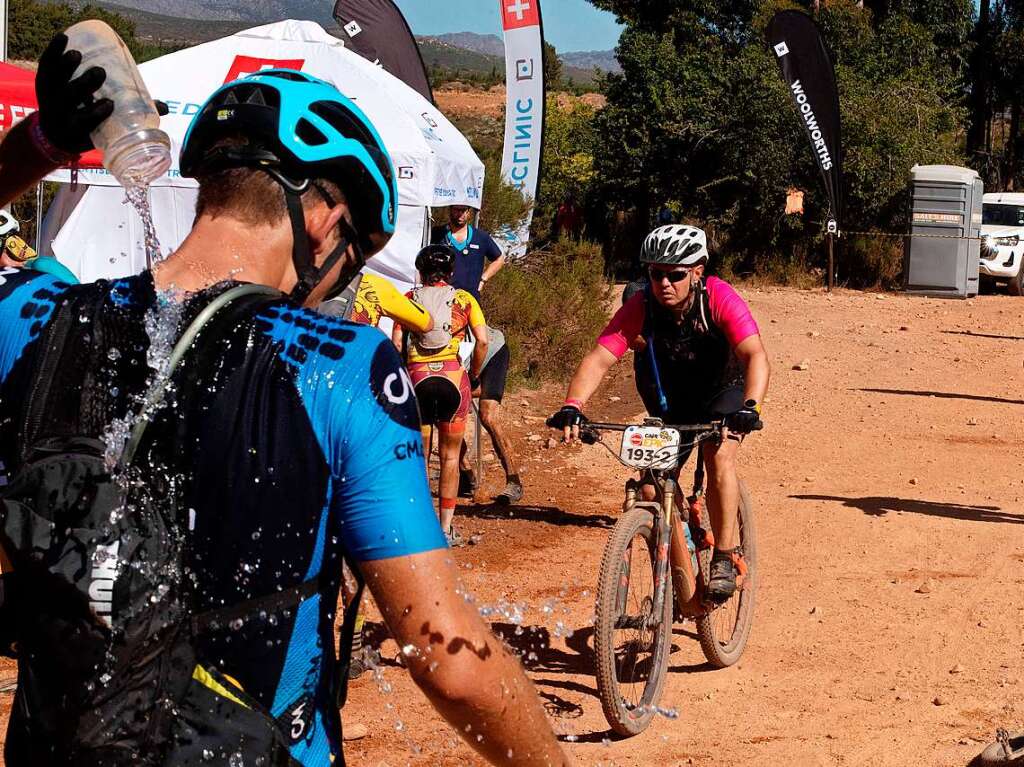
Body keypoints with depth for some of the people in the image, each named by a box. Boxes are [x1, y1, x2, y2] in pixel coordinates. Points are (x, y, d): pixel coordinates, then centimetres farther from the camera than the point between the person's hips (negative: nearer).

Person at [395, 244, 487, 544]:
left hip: (417, 377, 0)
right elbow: (482, 341, -1)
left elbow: (397, 342, -1)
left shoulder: (409, 299, 10)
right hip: (453, 377, 0)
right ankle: (446, 528, 10)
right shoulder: (464, 299, 10)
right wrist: (473, 376, 11)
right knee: (450, 457, 12)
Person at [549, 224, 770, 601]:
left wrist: (750, 408, -58)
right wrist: (572, 406, -51)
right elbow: (598, 359, -34)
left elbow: (755, 355, -41)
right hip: (669, 402, 3)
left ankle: (724, 558, -14)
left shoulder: (719, 298, -31)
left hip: (722, 391, -3)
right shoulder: (640, 307, -26)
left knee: (719, 455, -27)